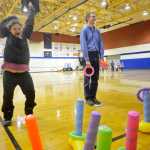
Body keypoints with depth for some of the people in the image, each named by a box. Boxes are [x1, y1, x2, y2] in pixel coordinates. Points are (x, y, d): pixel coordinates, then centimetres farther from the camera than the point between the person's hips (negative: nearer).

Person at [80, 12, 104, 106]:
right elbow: (83, 45, -9)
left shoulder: (97, 31, 17)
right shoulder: (84, 30, 0)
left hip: (96, 55, 6)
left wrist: (101, 57, 1)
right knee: (88, 78, -1)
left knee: (95, 78, 7)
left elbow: (101, 44, 13)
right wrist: (87, 59, -17)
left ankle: (93, 97, 16)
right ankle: (88, 98, 7)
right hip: (89, 54, -5)